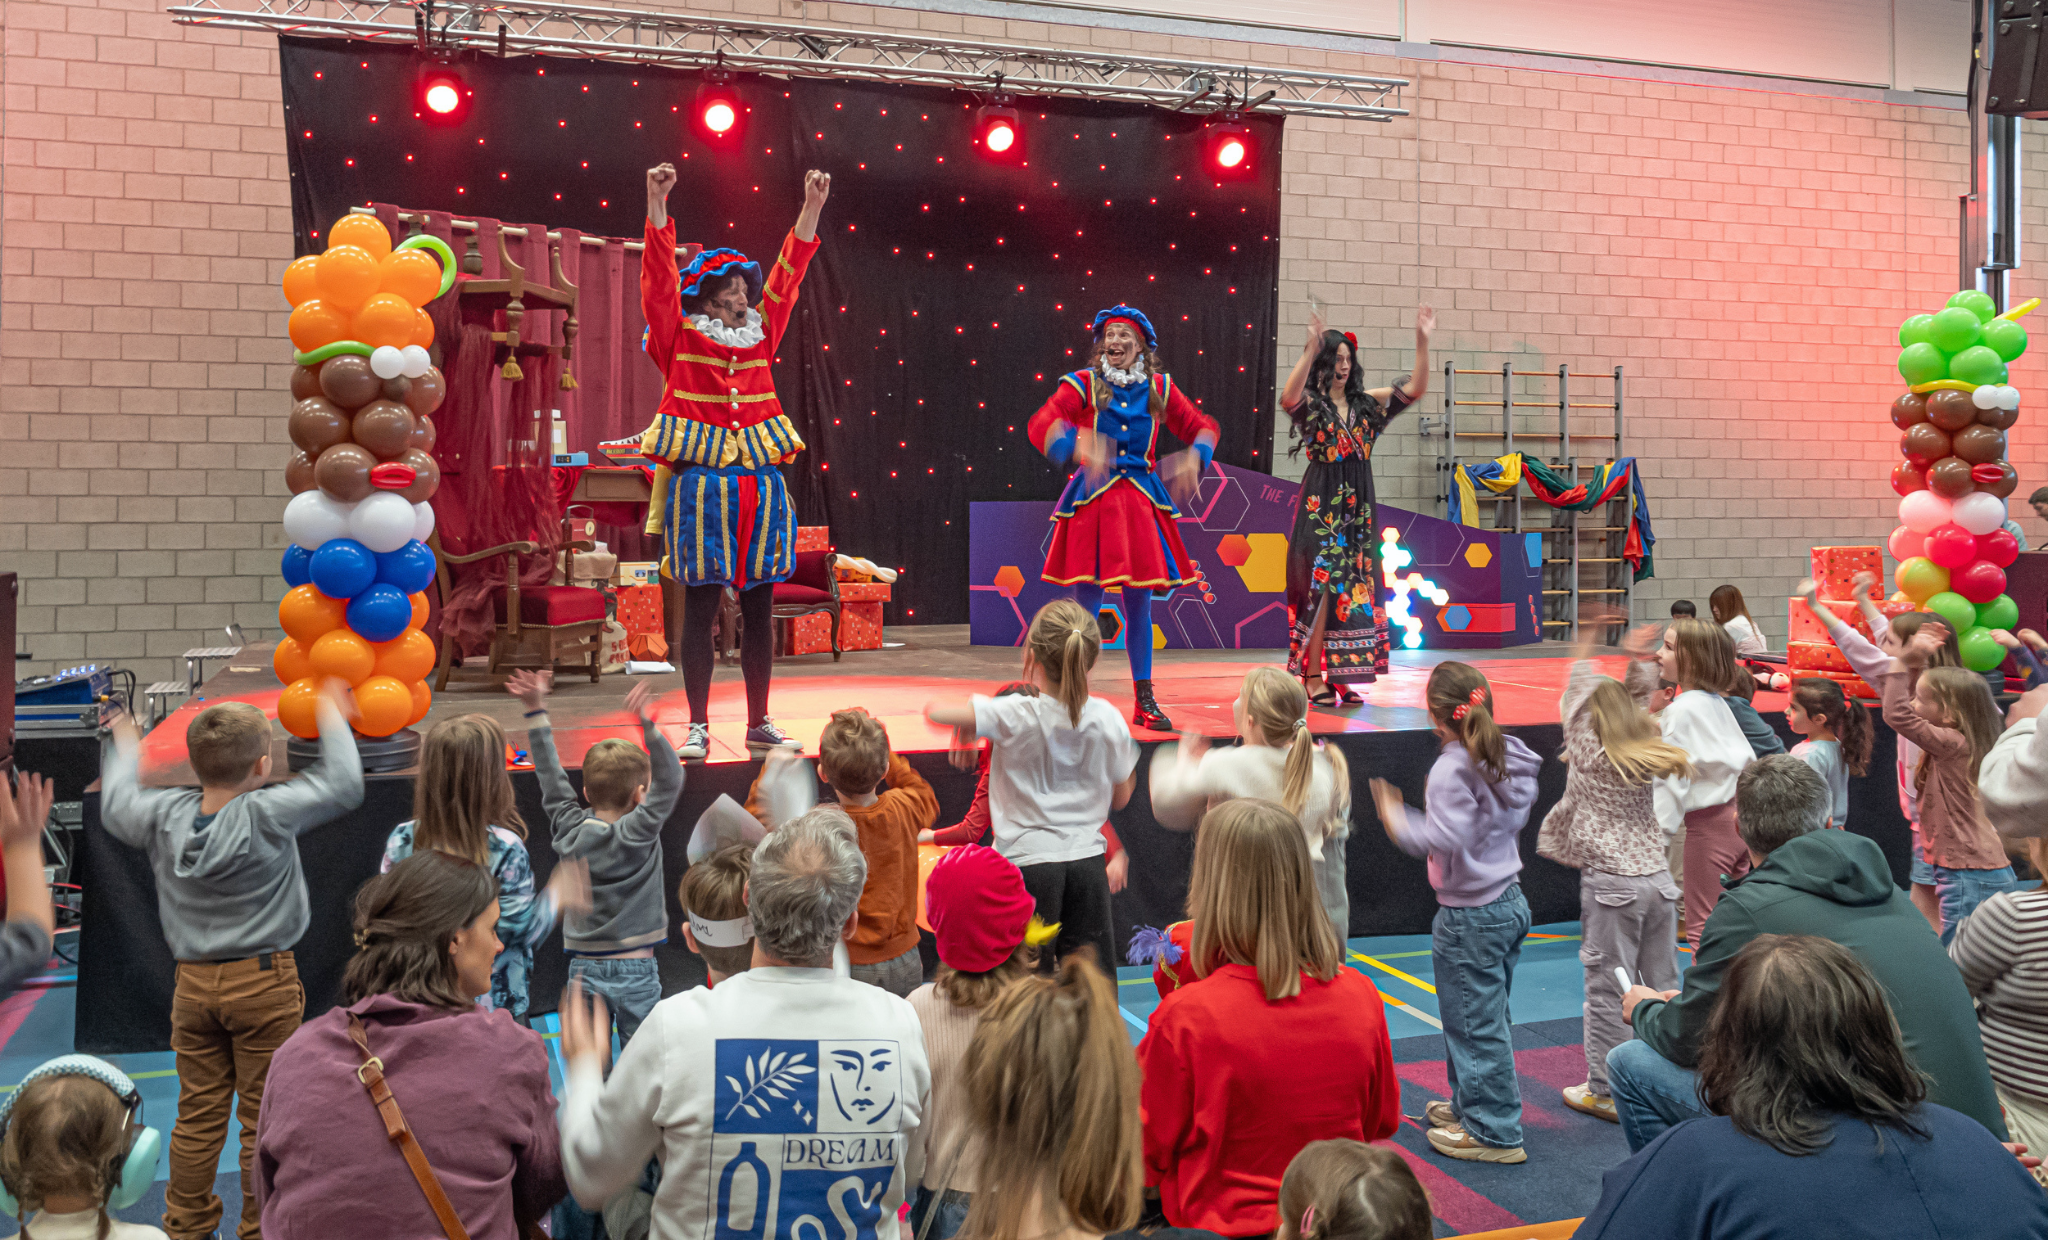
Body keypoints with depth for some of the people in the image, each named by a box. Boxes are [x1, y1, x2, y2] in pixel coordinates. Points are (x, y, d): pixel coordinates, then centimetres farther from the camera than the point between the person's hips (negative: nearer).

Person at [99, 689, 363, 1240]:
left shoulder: (164, 815, -3)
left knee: (198, 1113, 15)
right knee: (263, 1117, 5)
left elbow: (115, 804, 19)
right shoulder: (268, 814, -18)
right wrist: (331, 717, 4)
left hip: (193, 983, 5)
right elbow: (343, 784, -9)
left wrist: (123, 750, 36)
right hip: (265, 985, -5)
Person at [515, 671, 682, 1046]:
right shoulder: (639, 832, -14)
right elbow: (670, 781, -18)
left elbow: (551, 776, 4)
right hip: (635, 969, -3)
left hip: (585, 969, 3)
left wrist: (536, 711, 8)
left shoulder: (570, 830, -2)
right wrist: (647, 726, -26)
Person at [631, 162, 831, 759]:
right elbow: (660, 277, -6)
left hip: (761, 485, 4)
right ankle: (698, 727, 5)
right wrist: (657, 205, -16)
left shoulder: (760, 334, 14)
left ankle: (760, 723, 14)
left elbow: (788, 272, 13)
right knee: (700, 607, -1)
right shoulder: (679, 335, 4)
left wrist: (811, 206, 9)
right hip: (699, 486, -4)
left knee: (759, 606, 7)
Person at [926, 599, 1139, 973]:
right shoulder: (1107, 718, -4)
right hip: (1087, 858, 4)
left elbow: (935, 712, -17)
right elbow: (1120, 798, 6)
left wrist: (964, 731, 3)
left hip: (1027, 861, -3)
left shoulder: (1014, 715, -16)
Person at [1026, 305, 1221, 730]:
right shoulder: (1083, 384, 0)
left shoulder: (1159, 389, 9)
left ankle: (1144, 702, 17)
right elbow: (1041, 423, -13)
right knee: (1086, 605, -2)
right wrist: (1078, 445, -31)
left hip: (1141, 502, 3)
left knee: (1139, 605, 7)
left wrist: (1194, 458, -5)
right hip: (1093, 500, -3)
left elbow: (1202, 426, 17)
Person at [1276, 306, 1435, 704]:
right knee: (1321, 587, -9)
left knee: (1355, 589, 5)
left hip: (1358, 506, 6)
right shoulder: (1310, 404, -2)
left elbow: (1415, 389, 6)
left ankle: (1340, 677, 11)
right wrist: (1311, 348, -34)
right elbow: (1288, 397, -27)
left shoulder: (1365, 403, 12)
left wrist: (1422, 341, -5)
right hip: (1321, 504, -5)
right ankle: (1312, 678, -4)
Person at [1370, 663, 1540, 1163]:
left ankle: (1494, 1133, 10)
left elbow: (1445, 839, -29)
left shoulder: (1453, 770, -22)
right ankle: (1470, 1106, 34)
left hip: (1469, 915, -9)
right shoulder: (1510, 758, 3)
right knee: (1486, 1018, 20)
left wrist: (1397, 820, -18)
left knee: (1476, 1024, 2)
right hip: (1510, 902, 9)